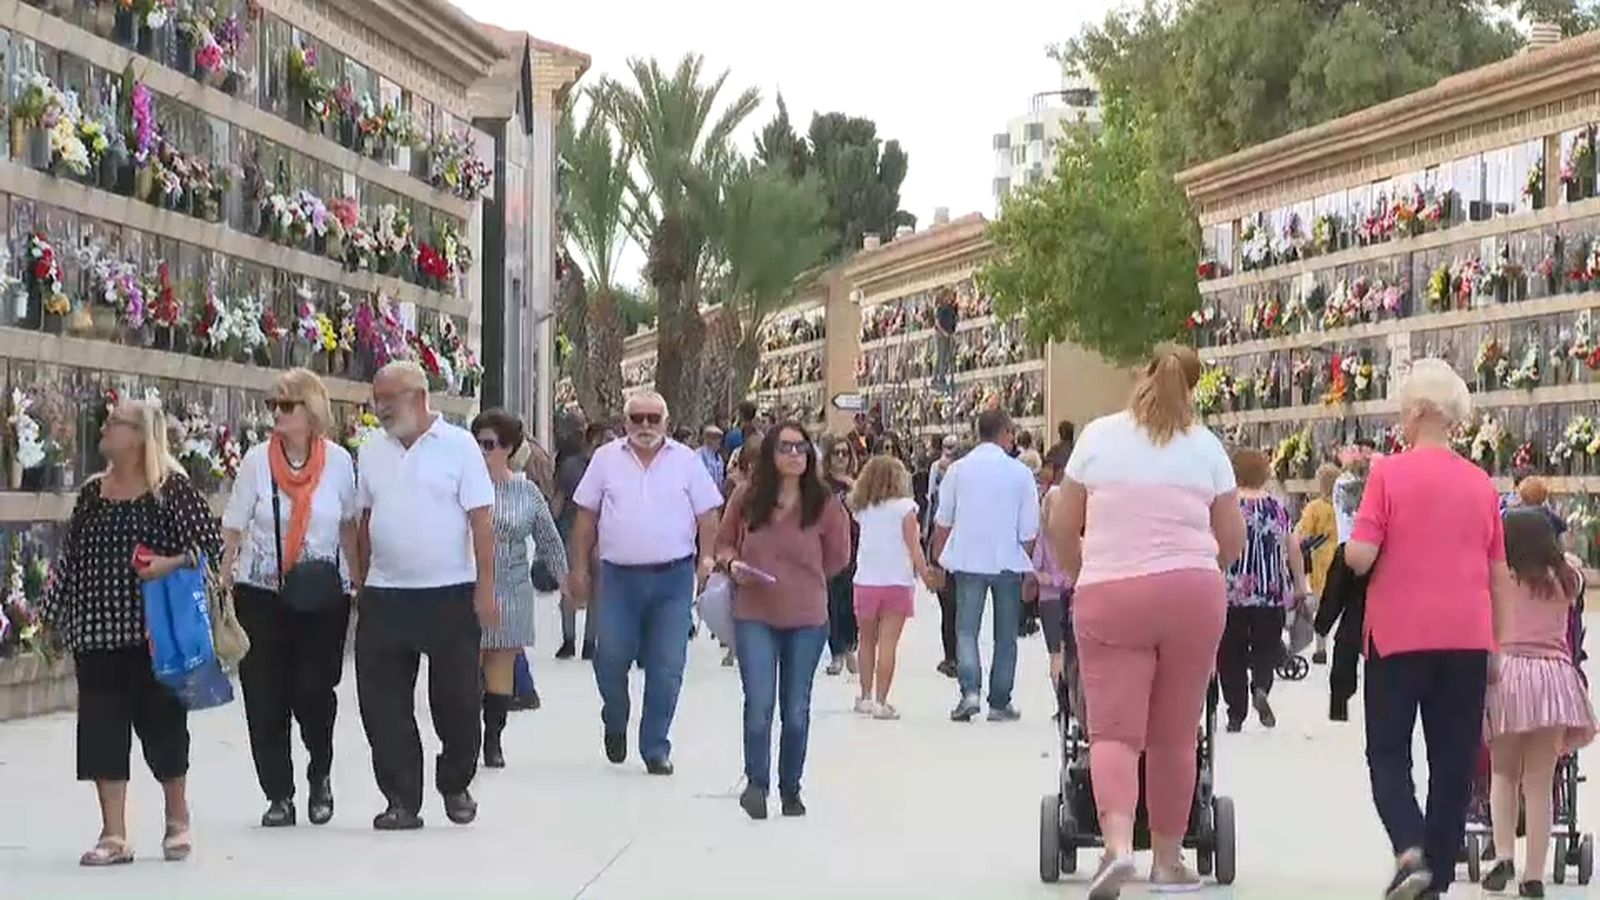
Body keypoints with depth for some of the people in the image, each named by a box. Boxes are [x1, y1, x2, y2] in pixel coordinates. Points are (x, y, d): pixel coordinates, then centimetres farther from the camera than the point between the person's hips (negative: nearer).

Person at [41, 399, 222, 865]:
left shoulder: (170, 489, -5)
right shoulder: (92, 492, 10)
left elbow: (211, 545, -7)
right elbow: (70, 559, 14)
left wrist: (172, 563, -22)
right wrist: (56, 617, 11)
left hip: (155, 632, -4)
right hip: (97, 635, 4)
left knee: (163, 723, 6)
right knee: (102, 729, 1)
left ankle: (177, 822, 25)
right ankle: (114, 835, 8)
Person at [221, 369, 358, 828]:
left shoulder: (338, 461, -1)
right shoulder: (257, 460, -1)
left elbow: (349, 526, 9)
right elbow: (233, 529, 4)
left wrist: (359, 587, 6)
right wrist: (222, 588, 0)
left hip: (323, 596, -1)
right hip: (261, 592, 1)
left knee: (314, 690, -7)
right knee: (265, 697, 0)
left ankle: (320, 774, 21)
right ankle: (279, 795, 11)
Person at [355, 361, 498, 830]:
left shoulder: (458, 446, -3)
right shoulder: (372, 453, 10)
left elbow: (481, 519, -6)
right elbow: (365, 521, 15)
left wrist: (485, 588, -11)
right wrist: (361, 582, 10)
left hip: (450, 594, -4)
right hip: (385, 595, 4)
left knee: (457, 700, 5)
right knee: (384, 704, 1)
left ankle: (456, 787, 24)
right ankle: (402, 800, 9)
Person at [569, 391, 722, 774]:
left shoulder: (686, 461, 5)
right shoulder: (606, 459, 6)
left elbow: (707, 516, 7)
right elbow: (586, 516, 9)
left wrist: (706, 560, -4)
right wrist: (580, 569, 6)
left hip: (673, 577, 0)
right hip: (619, 576, 0)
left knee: (666, 668, 0)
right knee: (610, 658, -1)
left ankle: (656, 748, 10)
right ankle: (615, 724, 26)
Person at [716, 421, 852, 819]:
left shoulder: (825, 504, -5)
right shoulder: (746, 499, -3)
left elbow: (837, 557, 9)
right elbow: (723, 542, 12)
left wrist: (802, 580, 9)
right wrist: (732, 564, -8)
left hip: (807, 619, 1)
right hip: (754, 617, 0)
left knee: (796, 710, 9)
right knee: (759, 704, -11)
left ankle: (790, 789, 23)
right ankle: (756, 783, 4)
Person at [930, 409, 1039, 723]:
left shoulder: (958, 470, -1)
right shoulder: (1020, 473, -4)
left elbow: (942, 522, 6)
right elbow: (1029, 529, -2)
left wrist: (939, 559, 17)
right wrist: (1027, 565, 10)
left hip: (967, 559, 0)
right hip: (1008, 561, 0)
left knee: (966, 629, 5)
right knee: (1006, 634, 10)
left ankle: (970, 690, -16)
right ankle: (1000, 703, 12)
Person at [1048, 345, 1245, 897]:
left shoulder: (1098, 437, 4)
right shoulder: (1205, 446, 6)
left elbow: (1062, 528, 6)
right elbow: (1233, 539, 10)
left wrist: (1079, 577, 23)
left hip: (1110, 596, -1)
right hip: (1193, 595, 1)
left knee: (1114, 730, -3)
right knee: (1175, 735, 9)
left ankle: (1117, 844, -25)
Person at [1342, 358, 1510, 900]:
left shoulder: (1389, 473, -8)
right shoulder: (1481, 484, 5)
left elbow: (1359, 557, -14)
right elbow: (1500, 576, 9)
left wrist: (1349, 545, 9)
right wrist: (1497, 645, 18)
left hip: (1400, 634, -3)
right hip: (1466, 637, 3)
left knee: (1388, 752, 6)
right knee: (1454, 761, 10)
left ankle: (1410, 851, -15)